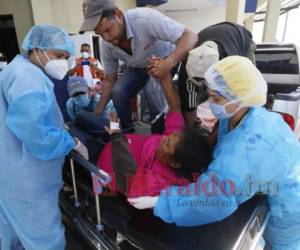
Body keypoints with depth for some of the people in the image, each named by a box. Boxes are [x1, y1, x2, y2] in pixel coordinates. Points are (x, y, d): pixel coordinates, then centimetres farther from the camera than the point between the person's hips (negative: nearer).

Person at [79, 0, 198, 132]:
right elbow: (109, 79, -4)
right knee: (117, 92, -19)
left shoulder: (145, 18, -35)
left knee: (153, 91, -32)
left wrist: (169, 63, -53)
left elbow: (190, 36, -35)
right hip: (137, 68, 4)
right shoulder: (105, 44, -17)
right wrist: (98, 113, -7)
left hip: (165, 62, -4)